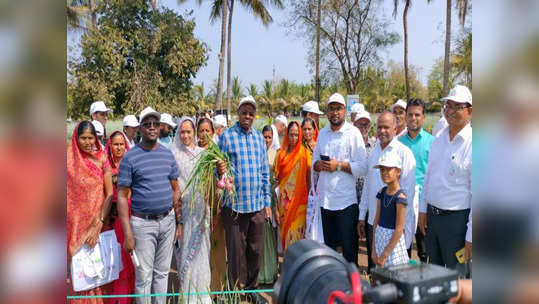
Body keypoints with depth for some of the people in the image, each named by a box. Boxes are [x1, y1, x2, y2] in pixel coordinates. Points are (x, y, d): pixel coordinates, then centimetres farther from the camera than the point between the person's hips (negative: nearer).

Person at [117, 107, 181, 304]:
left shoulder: (168, 154, 7)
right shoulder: (130, 157, -6)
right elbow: (122, 196, -7)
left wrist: (179, 222, 8)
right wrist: (127, 233, -12)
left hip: (168, 221, 4)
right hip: (142, 223, -4)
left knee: (162, 272, 15)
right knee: (144, 276, 5)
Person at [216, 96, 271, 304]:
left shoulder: (259, 137, 10)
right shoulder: (227, 136, -3)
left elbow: (265, 172, 13)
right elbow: (220, 169, -2)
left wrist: (267, 202, 11)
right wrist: (220, 171, -26)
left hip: (258, 205, 4)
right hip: (235, 204, -4)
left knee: (255, 250, 14)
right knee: (236, 252, 5)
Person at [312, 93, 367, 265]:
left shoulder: (353, 133, -5)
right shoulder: (322, 133, 13)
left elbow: (361, 166, -10)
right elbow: (314, 160, 16)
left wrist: (339, 165, -18)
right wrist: (319, 165, -5)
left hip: (346, 200, -5)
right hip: (325, 198, 6)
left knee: (349, 245, 3)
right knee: (328, 244, 17)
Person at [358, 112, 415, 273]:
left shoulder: (404, 152, -8)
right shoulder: (373, 152, 11)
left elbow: (408, 191, -11)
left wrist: (401, 224, -13)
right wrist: (362, 216, 14)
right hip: (372, 219, 6)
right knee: (373, 266, 14)